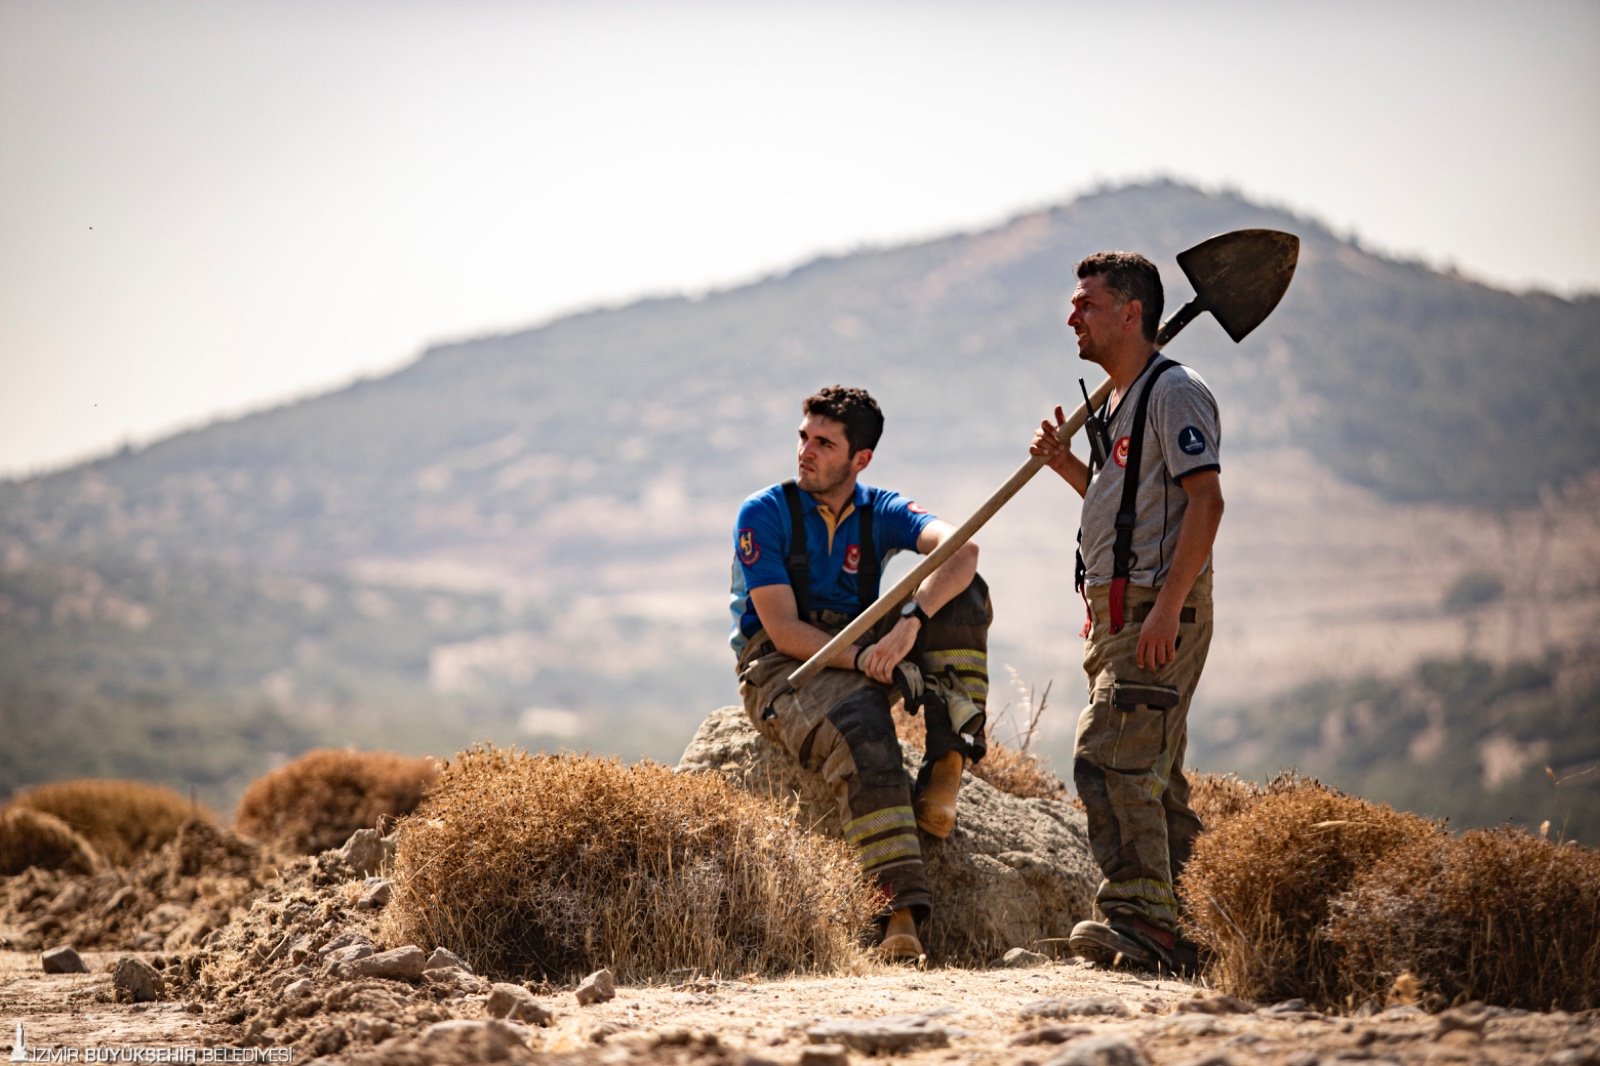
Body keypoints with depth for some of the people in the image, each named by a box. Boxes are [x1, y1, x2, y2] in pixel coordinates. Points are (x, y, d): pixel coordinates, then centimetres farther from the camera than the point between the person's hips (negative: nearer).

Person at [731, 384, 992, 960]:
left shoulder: (880, 512, 2)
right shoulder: (764, 514, -6)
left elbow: (961, 548, -20)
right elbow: (783, 630, -14)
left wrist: (910, 623, -38)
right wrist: (865, 660, -29)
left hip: (859, 651, 4)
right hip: (783, 669, -4)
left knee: (962, 590, -16)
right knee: (861, 731, -38)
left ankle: (946, 759, -23)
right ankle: (898, 911, -42)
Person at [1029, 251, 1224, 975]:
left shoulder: (1174, 392, -10)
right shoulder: (1119, 404, 21)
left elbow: (1205, 501, -19)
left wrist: (1167, 607, -26)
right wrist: (1068, 466, 15)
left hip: (1157, 610, -10)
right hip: (1117, 611, 10)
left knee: (1109, 759, -17)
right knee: (1150, 772, 9)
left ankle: (1136, 913, -19)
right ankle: (1172, 928, 12)